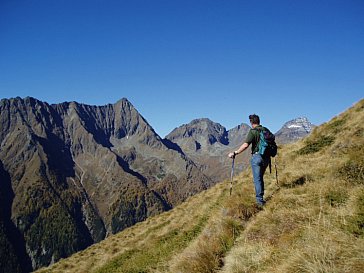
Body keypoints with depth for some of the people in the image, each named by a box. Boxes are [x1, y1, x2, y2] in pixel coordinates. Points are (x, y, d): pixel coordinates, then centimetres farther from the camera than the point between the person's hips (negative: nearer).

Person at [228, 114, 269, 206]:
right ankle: (261, 197, 25)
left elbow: (245, 145, -20)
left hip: (257, 156, -6)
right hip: (266, 157, 6)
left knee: (257, 179, -1)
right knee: (261, 178, 20)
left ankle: (260, 200, -3)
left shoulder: (253, 131, -11)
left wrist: (235, 153, -18)